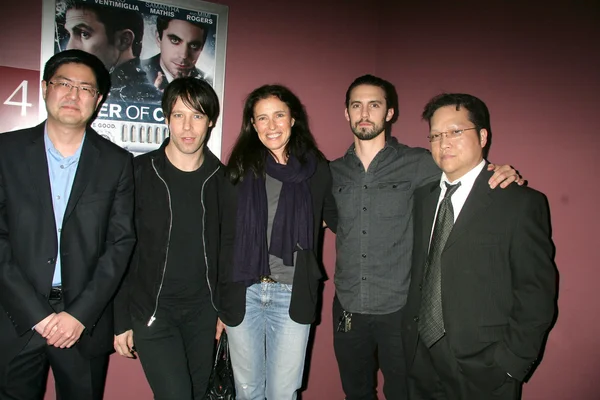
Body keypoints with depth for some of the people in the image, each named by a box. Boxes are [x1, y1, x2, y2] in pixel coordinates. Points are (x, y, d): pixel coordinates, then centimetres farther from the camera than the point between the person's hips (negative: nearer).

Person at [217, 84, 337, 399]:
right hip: (243, 293, 1)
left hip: (292, 297, 0)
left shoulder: (316, 169, 1)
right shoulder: (241, 168, 0)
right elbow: (225, 238, 2)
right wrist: (220, 302, 3)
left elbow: (338, 219, 14)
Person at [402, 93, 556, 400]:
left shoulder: (521, 203, -10)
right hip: (421, 358, 5)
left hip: (481, 368, -5)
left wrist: (510, 362, -13)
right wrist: (411, 336, 6)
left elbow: (536, 294, -11)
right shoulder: (423, 197, 7)